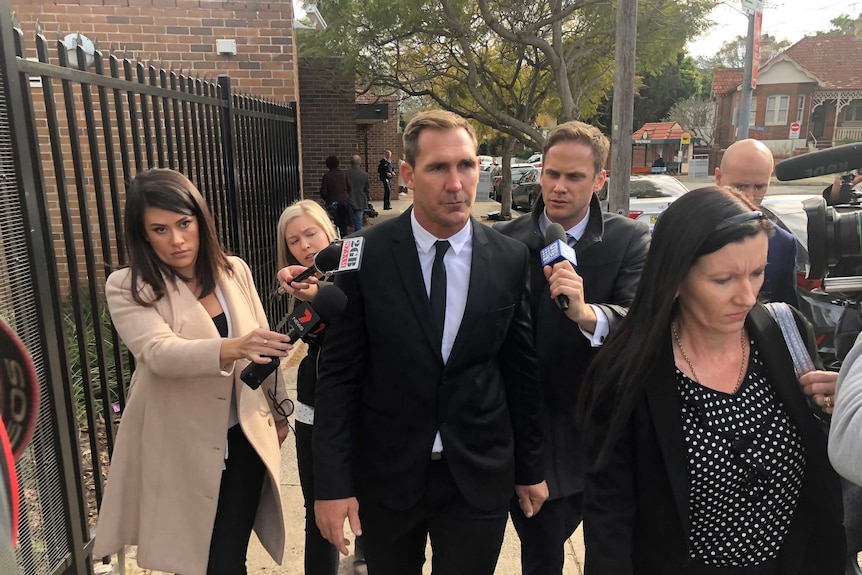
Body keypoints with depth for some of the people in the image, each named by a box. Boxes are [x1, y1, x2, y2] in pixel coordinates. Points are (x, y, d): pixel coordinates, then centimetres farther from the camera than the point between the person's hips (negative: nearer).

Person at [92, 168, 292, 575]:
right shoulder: (127, 288, -11)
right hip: (179, 450, -2)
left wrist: (278, 411, 14)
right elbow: (160, 353, -29)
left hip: (243, 441, 2)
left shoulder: (234, 271, -1)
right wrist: (232, 348, -46)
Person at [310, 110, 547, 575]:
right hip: (385, 475, 0)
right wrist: (332, 482, -9)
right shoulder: (365, 256, -11)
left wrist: (531, 467, 9)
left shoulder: (510, 259, -6)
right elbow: (338, 374, -8)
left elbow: (521, 372, 2)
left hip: (479, 478, 1)